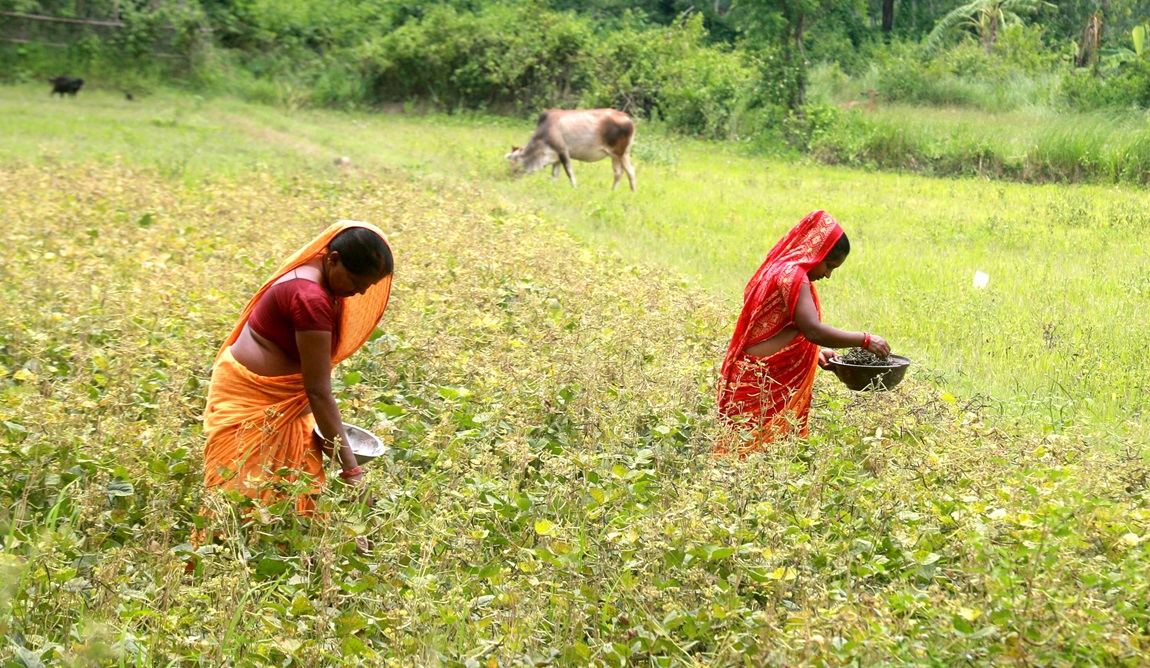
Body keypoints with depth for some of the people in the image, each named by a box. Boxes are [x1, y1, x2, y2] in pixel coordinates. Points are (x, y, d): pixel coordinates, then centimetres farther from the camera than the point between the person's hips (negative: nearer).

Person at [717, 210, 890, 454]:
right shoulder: (793, 275, -14)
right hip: (764, 382, -10)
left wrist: (816, 354, 13)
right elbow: (813, 330, -22)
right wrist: (865, 340, -14)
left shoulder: (778, 269, 17)